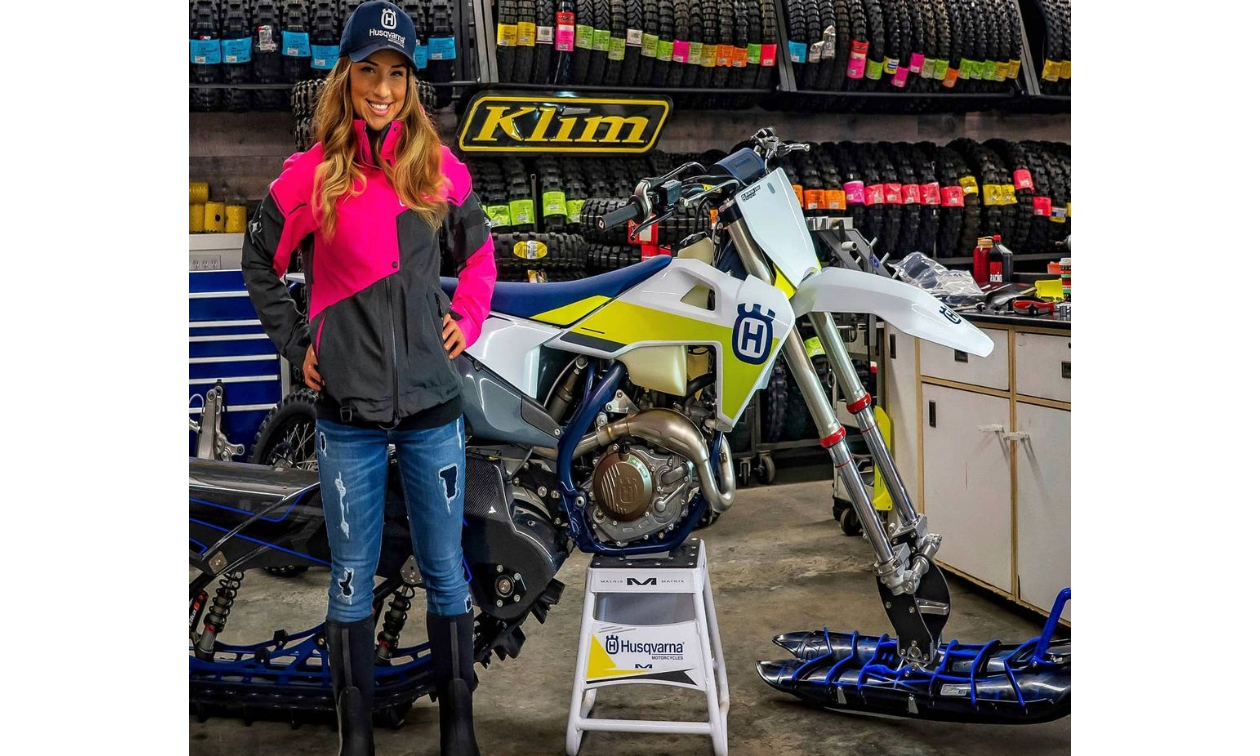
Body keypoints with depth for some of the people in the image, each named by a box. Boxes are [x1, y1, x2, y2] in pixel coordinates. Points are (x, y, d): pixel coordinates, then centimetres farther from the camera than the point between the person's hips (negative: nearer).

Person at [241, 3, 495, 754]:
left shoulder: (440, 167, 3)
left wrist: (467, 319, 6)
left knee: (446, 570, 8)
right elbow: (261, 263, 11)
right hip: (348, 411, -1)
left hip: (432, 404, 1)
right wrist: (297, 344, 4)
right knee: (353, 576, 8)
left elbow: (478, 249, 19)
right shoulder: (311, 173, -2)